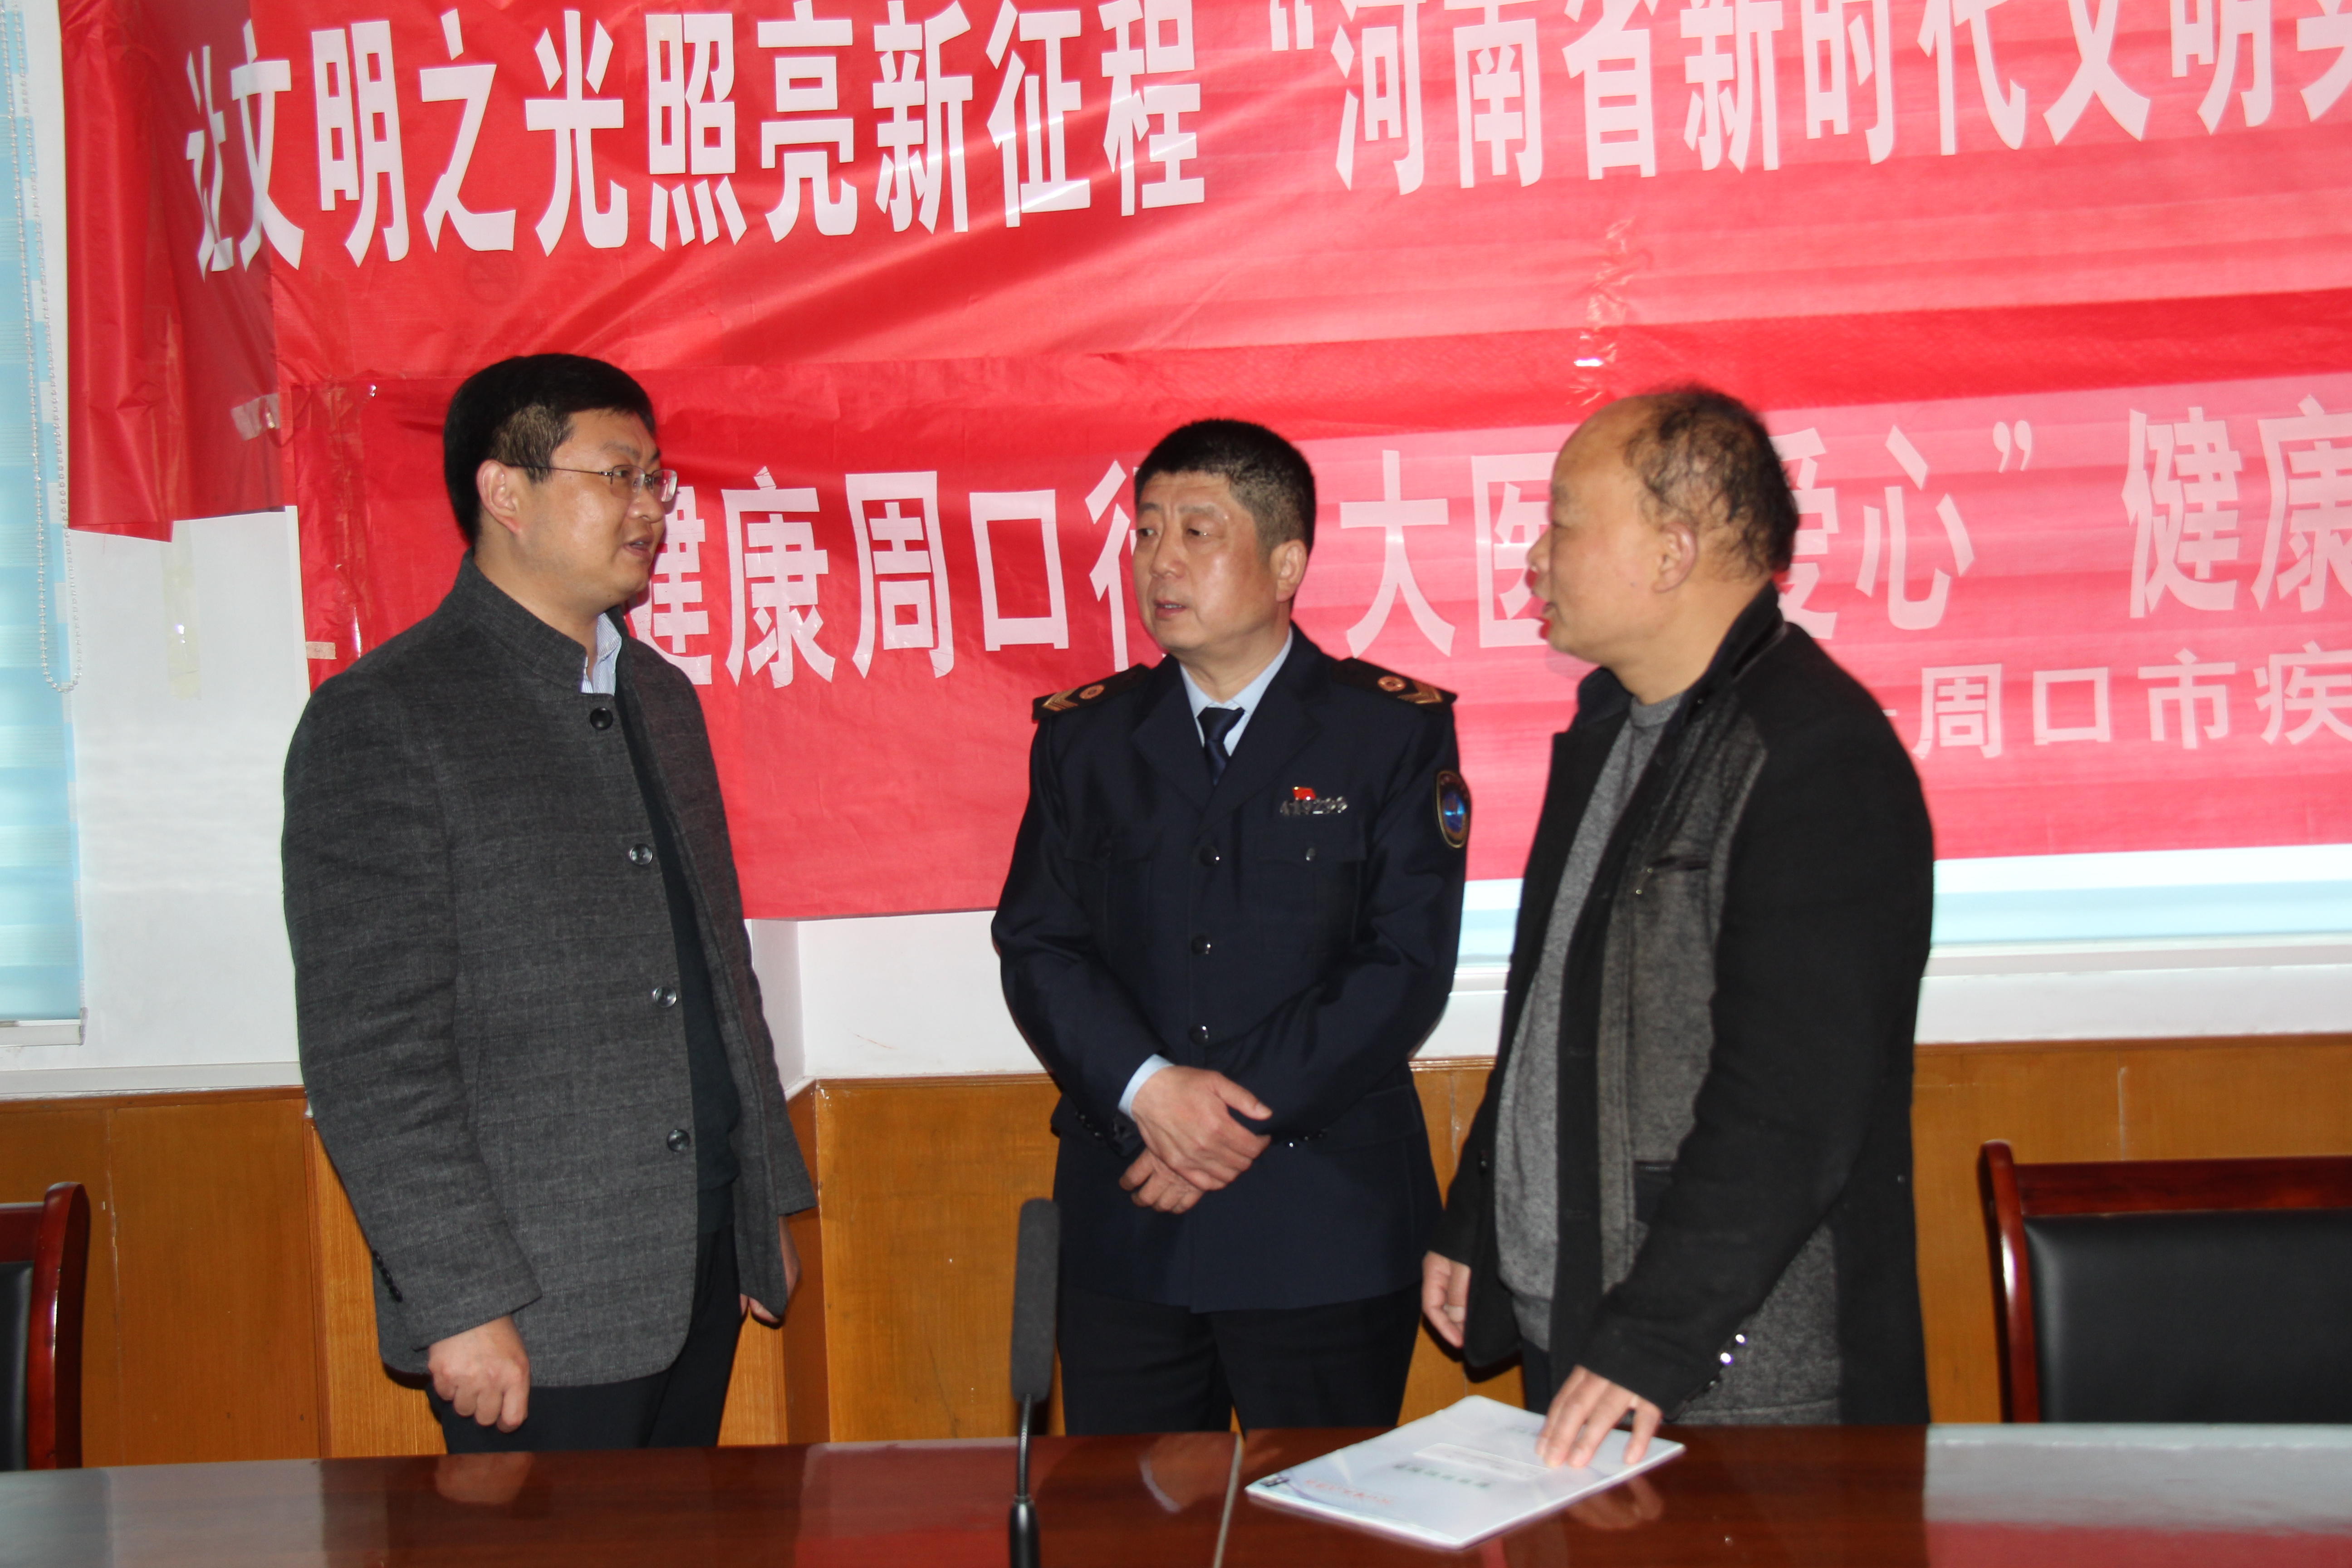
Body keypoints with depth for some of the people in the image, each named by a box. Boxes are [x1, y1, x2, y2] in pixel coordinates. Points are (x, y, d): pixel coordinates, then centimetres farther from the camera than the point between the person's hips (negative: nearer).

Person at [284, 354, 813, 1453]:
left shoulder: (662, 697, 15)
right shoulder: (379, 721, -10)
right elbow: (368, 1053, -14)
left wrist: (770, 1203, 18)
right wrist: (460, 1303, -17)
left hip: (705, 1274, 7)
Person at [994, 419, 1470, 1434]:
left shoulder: (1395, 731, 0)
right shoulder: (1084, 736, 9)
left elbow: (1408, 966, -7)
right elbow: (1037, 948, 2)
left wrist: (1247, 1112, -13)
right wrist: (1148, 1090, -14)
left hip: (1328, 1229, -2)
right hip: (1124, 1222, 3)